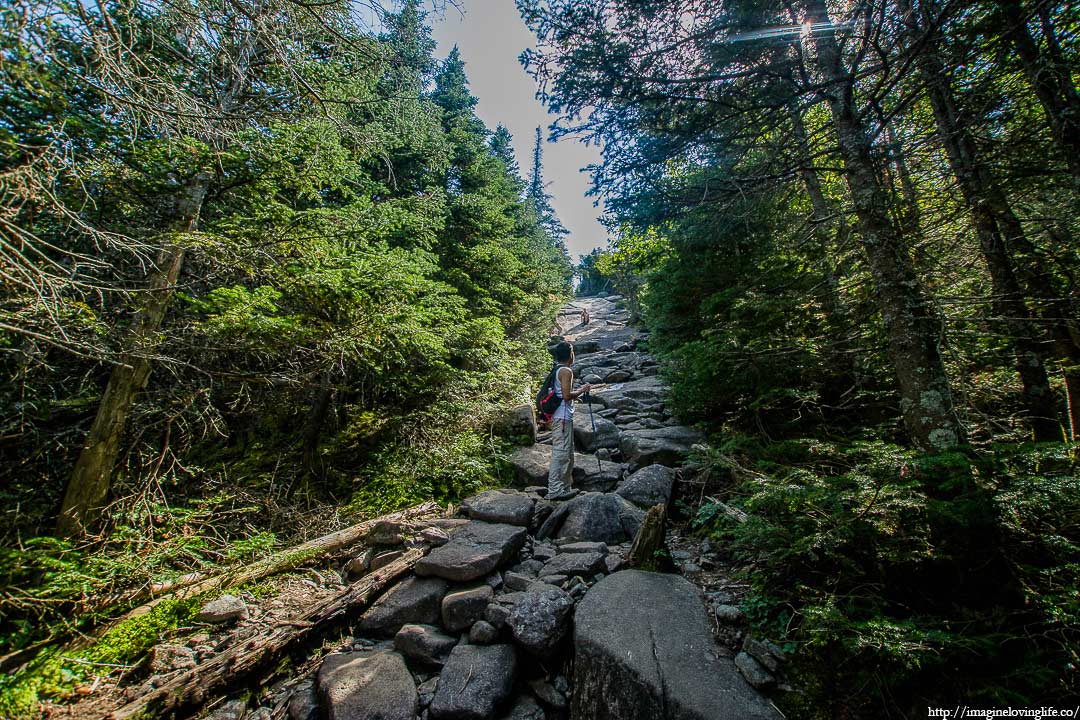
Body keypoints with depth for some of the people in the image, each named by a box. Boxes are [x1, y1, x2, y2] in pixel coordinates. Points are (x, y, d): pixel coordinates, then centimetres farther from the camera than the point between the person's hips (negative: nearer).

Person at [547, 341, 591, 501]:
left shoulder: (557, 370, 18)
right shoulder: (566, 371, -13)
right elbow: (566, 395, -20)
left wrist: (576, 395, 26)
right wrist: (582, 390, -7)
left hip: (559, 417, 10)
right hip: (563, 417, -10)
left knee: (568, 454, 16)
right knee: (560, 453, -7)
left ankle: (564, 488, 23)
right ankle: (555, 490, -3)